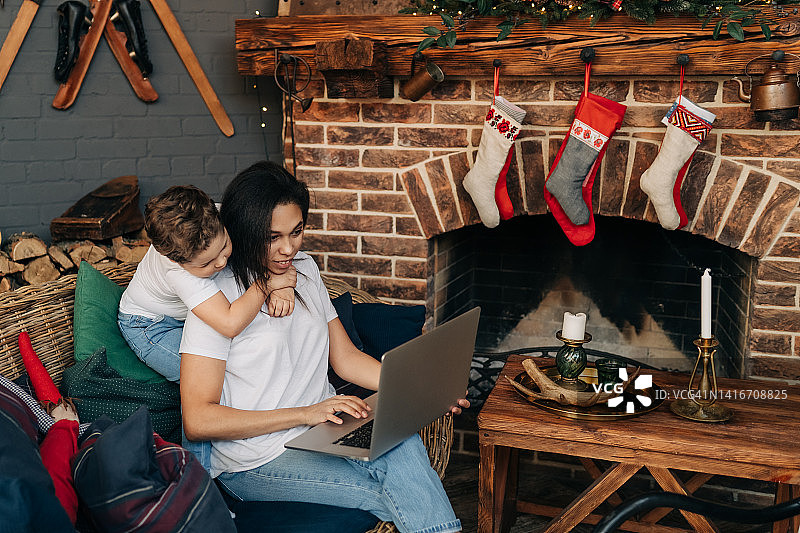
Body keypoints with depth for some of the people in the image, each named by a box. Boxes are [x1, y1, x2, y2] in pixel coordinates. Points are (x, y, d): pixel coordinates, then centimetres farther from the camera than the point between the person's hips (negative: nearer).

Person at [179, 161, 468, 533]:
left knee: (404, 444, -28)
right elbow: (198, 421, -15)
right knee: (393, 485, -28)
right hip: (257, 460, -5)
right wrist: (304, 414, -20)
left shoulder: (303, 269, 11)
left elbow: (346, 357, 15)